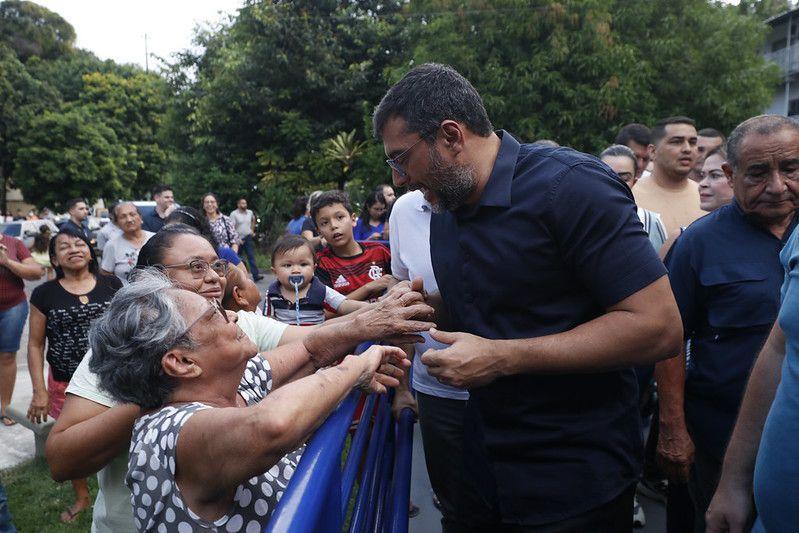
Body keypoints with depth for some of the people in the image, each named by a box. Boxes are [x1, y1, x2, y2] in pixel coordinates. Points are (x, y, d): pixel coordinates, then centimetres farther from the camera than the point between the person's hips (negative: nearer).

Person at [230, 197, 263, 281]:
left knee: (251, 256, -6)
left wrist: (252, 230, 20)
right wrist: (237, 239, -20)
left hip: (248, 237, 3)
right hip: (238, 239, -3)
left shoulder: (250, 212, 6)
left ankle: (256, 275, -12)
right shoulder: (234, 214, -9)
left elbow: (253, 220, 29)